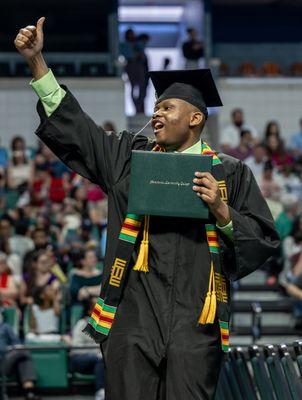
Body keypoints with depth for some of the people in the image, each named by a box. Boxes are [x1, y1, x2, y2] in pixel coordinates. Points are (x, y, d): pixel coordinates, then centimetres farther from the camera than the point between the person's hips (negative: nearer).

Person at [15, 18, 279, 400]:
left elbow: (264, 240, 5)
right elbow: (72, 125, 15)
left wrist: (221, 210, -11)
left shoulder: (229, 172, 8)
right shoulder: (129, 156, 15)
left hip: (194, 314, -2)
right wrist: (36, 60, 10)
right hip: (135, 308, 2)